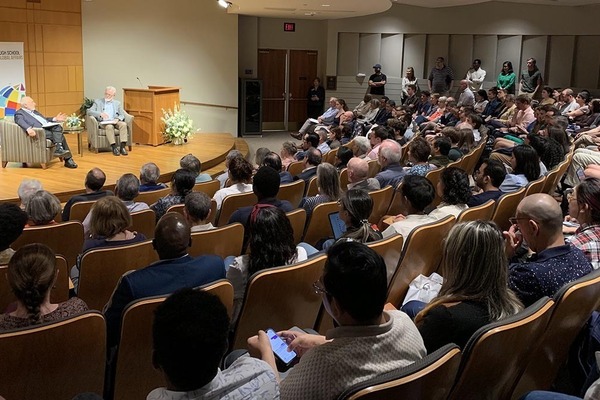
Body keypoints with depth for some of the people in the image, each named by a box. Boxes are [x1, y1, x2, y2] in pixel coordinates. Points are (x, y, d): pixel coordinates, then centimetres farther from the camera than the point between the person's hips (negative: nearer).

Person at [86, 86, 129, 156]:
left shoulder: (117, 103, 23)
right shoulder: (98, 102, 16)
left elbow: (122, 115, 14)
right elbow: (88, 111, 3)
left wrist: (118, 119, -11)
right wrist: (100, 114, -15)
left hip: (114, 121, 2)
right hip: (103, 122, -2)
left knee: (123, 124, -31)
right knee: (109, 126, -38)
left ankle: (123, 147, -37)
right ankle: (114, 147, -38)